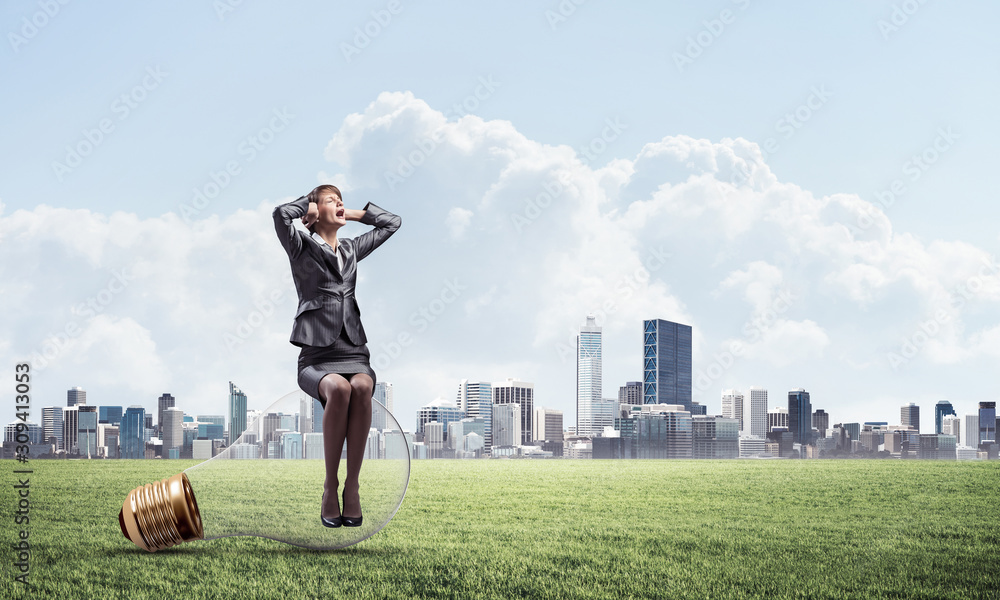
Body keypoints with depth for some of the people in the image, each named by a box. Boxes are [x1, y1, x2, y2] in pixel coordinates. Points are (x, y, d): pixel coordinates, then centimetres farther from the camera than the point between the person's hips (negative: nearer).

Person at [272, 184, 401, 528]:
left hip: (354, 353, 3)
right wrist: (311, 203, 8)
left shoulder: (352, 249, 24)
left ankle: (352, 486, -28)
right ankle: (330, 486, -23)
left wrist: (355, 214, 24)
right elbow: (281, 214, -10)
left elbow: (393, 223, 30)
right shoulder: (301, 248, 10)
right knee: (339, 389, -36)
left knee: (361, 387, -33)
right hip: (316, 357, -3)